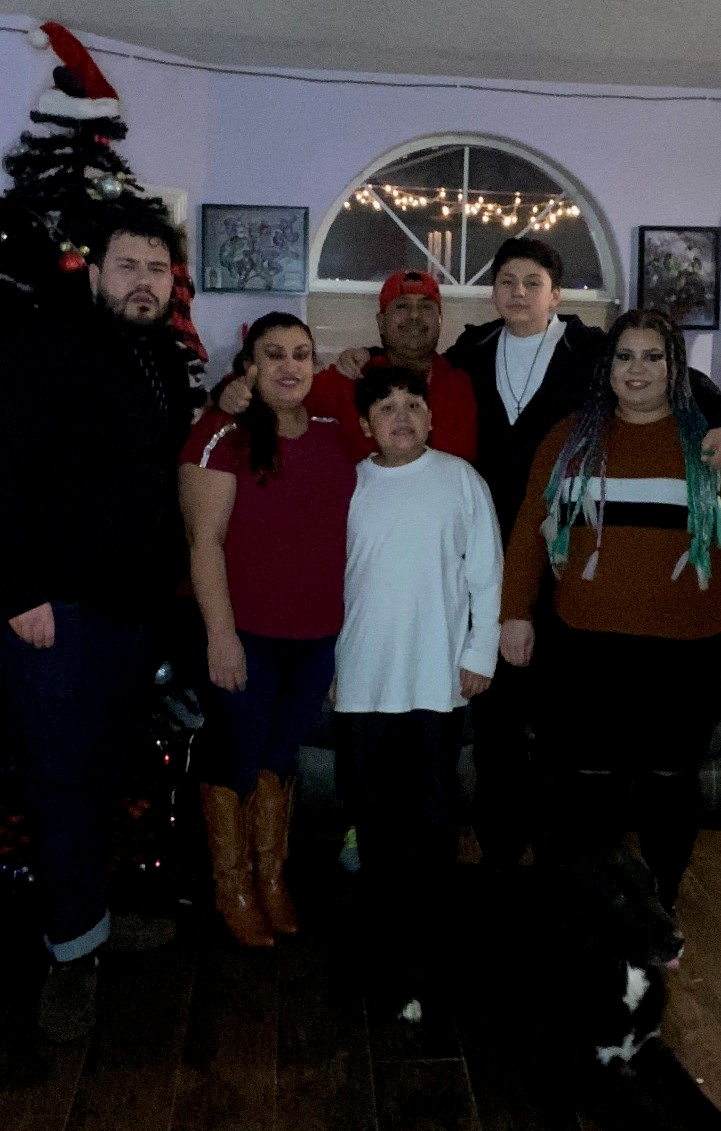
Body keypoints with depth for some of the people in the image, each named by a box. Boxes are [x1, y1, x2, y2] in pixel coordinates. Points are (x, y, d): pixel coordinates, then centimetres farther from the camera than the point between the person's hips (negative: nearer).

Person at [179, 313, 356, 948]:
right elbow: (205, 539, -13)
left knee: (281, 756, 18)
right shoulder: (224, 435, -11)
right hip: (245, 634, -4)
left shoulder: (333, 437, 5)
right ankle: (233, 888, 29)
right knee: (236, 759, 9)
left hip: (317, 634, 5)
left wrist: (347, 621, 12)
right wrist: (221, 633, -16)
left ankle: (272, 877, 35)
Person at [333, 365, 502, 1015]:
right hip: (363, 676, 2)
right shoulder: (348, 486, 5)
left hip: (438, 676, -1)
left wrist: (481, 652, -2)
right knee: (376, 809, 10)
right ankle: (387, 931, 27)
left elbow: (486, 573, 2)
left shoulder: (461, 479, 0)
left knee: (434, 811, 5)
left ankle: (428, 934, 23)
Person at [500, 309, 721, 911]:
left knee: (670, 779, 12)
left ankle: (660, 908, 32)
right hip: (589, 641, 1)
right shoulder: (573, 436, 6)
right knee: (592, 781, 9)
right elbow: (530, 527, 3)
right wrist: (515, 612, -2)